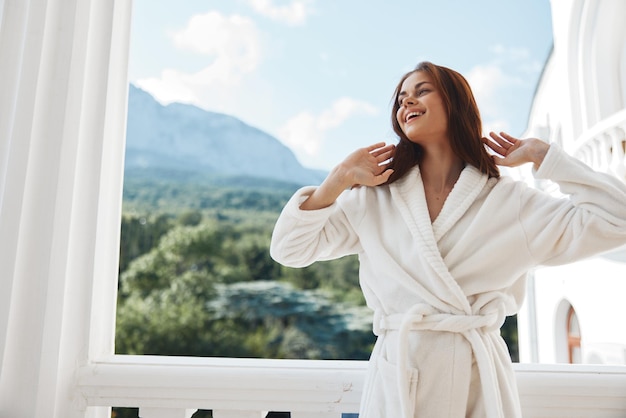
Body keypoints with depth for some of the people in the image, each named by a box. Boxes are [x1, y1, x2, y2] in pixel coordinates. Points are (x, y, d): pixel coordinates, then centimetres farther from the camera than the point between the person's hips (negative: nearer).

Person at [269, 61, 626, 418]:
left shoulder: (511, 202, 1)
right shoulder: (375, 199, 4)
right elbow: (289, 249, 2)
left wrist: (539, 155, -2)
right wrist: (340, 179, -8)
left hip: (479, 378, 0)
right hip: (396, 376, 1)